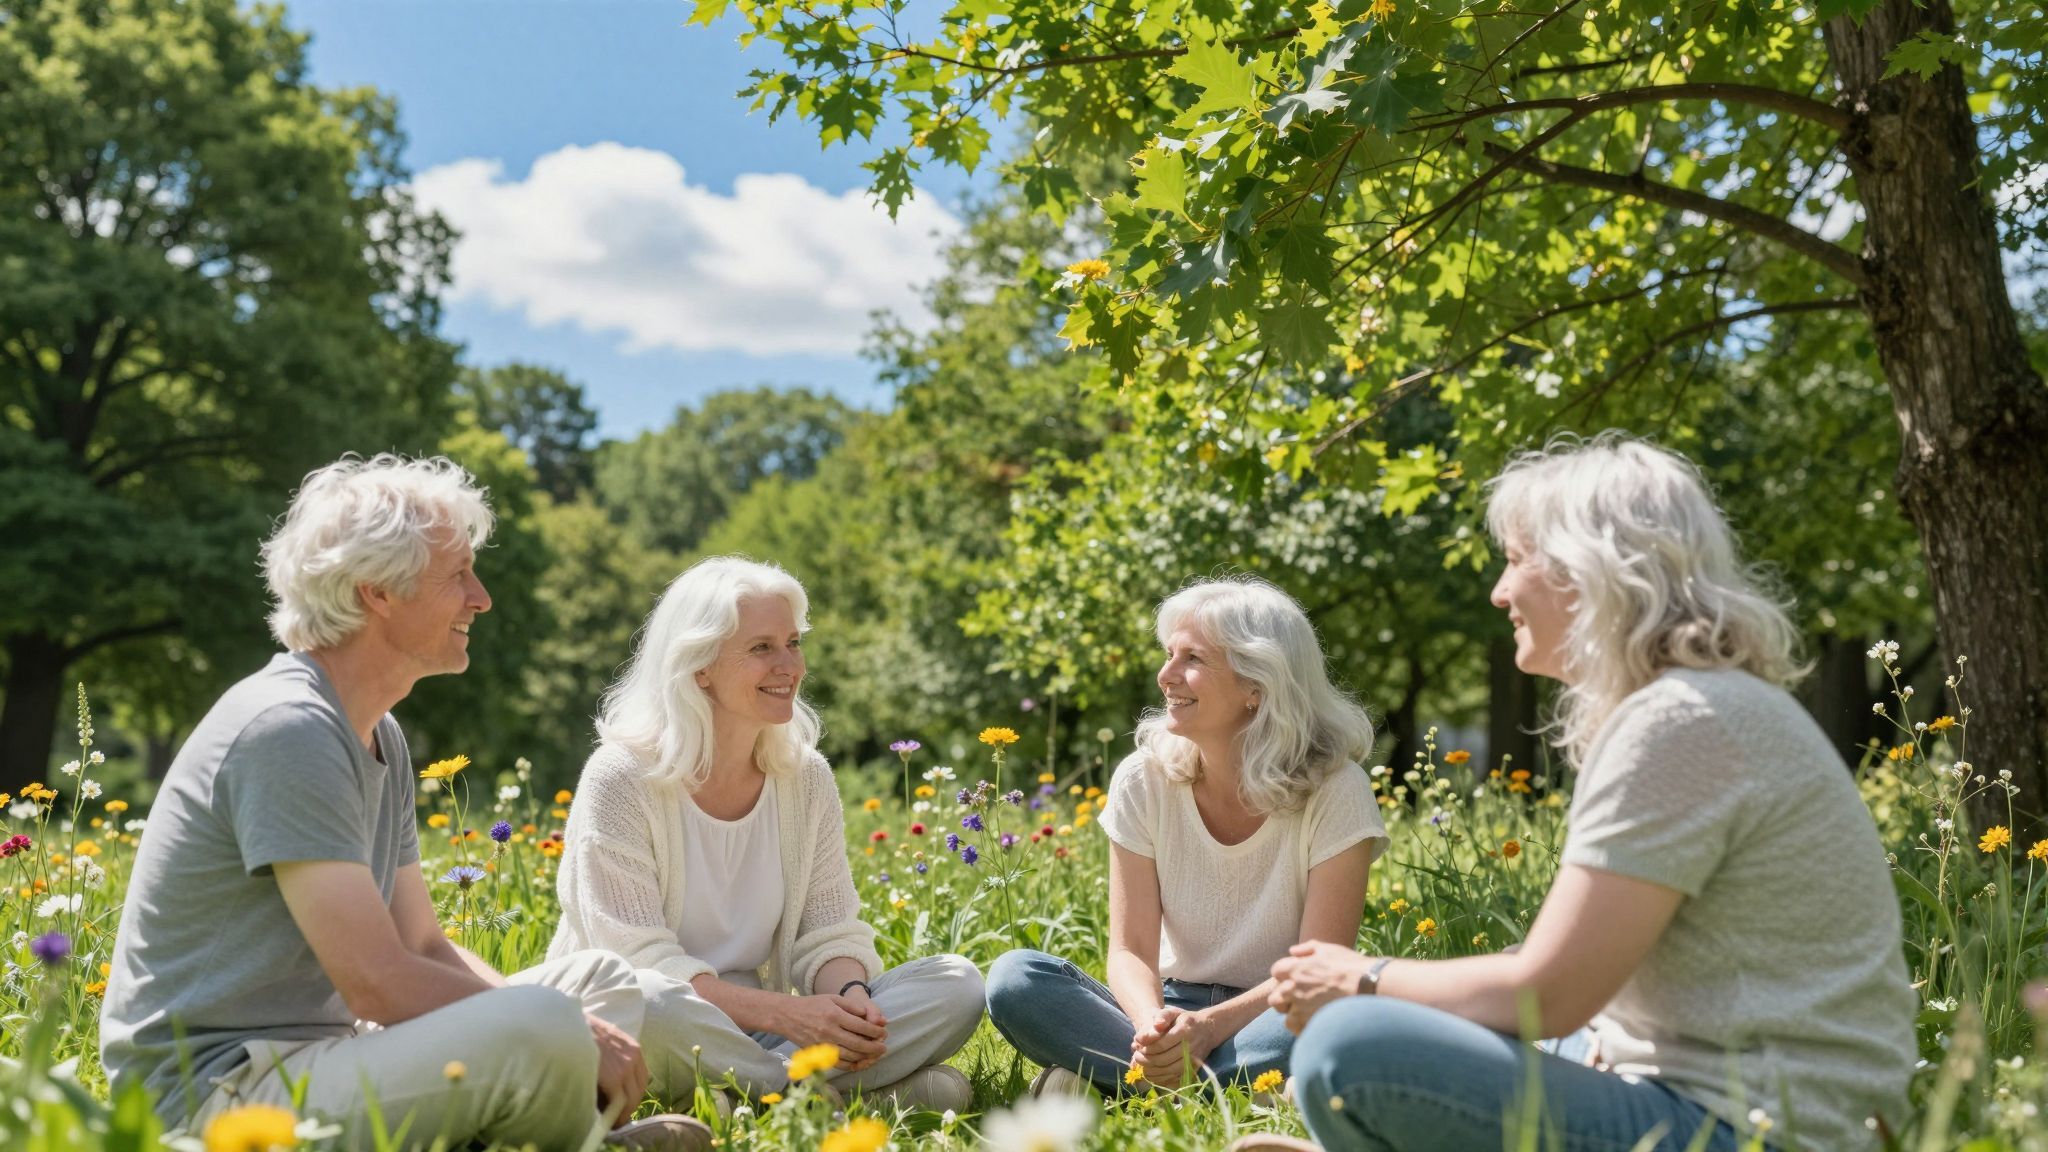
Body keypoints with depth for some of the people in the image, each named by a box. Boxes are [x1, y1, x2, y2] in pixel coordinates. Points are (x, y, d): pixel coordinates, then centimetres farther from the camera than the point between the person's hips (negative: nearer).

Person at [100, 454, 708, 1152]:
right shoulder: (289, 728, -19)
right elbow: (379, 985, -24)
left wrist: (578, 1029, -3)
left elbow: (425, 949, 12)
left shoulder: (380, 738, 13)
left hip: (309, 1060, 10)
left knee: (601, 979, 10)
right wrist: (567, 1032, -15)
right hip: (219, 1092, -10)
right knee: (546, 1028, -29)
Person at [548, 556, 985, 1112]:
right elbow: (639, 960, -17)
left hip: (751, 1037, 5)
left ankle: (761, 1085, -25)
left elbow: (831, 934, 3)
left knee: (957, 985, -12)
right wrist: (782, 1012, -27)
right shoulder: (621, 780, -12)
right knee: (644, 1000, -41)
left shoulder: (807, 779, 4)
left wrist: (852, 996, -21)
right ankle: (857, 1097, -24)